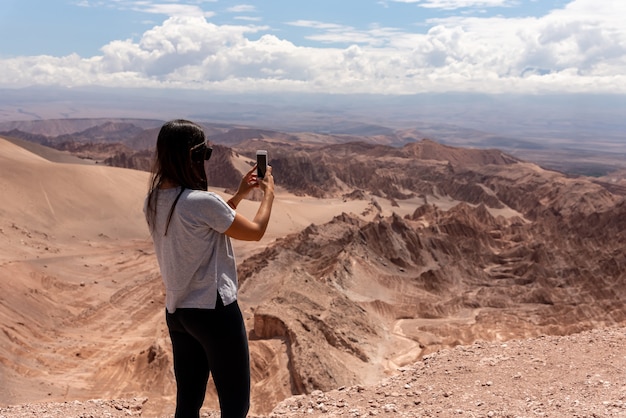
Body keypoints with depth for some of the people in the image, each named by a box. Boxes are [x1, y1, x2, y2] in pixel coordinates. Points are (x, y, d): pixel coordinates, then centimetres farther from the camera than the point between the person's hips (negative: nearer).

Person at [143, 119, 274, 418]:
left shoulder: (154, 201, 2)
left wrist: (239, 196, 16)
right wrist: (269, 193, 8)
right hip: (213, 310, -8)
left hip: (176, 312, 8)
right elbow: (254, 232, -8)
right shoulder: (202, 201, -22)